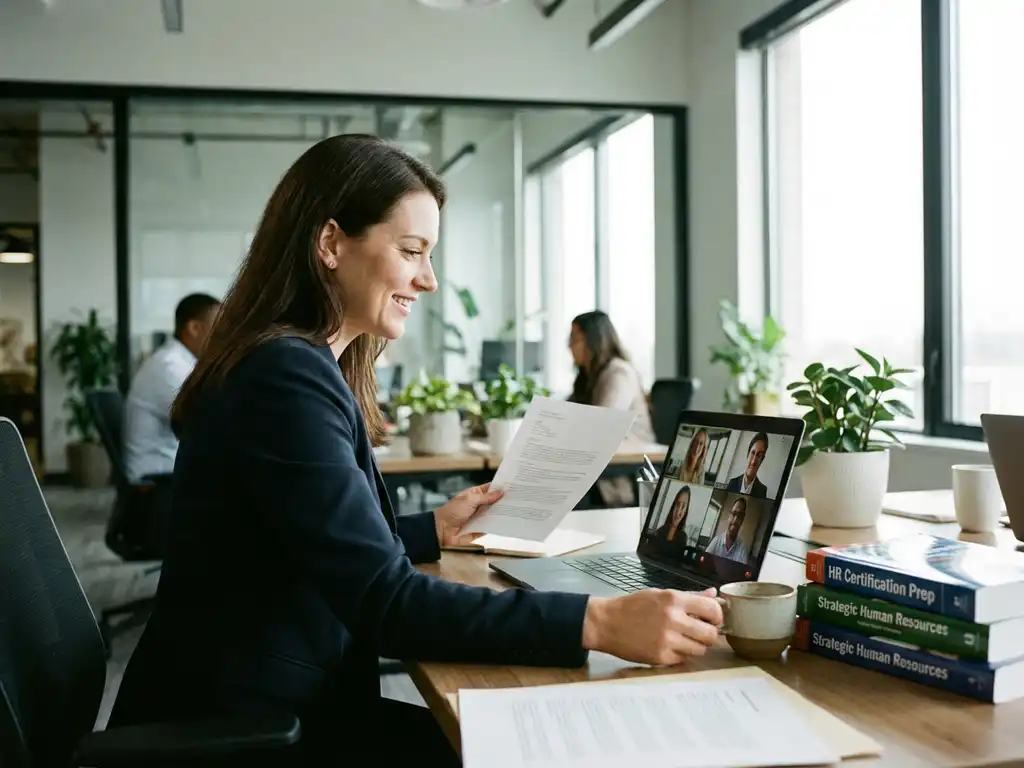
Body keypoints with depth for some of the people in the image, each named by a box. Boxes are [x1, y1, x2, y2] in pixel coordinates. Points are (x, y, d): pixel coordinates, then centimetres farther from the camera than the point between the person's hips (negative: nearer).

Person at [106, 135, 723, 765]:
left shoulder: (298, 364, 10)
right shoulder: (287, 376, -22)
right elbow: (384, 602, -29)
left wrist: (434, 529, 13)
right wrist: (597, 624, -32)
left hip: (282, 706, 9)